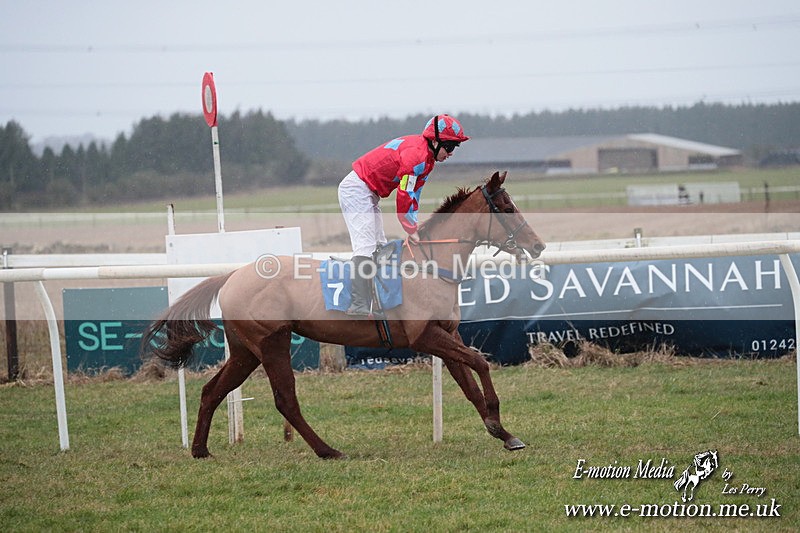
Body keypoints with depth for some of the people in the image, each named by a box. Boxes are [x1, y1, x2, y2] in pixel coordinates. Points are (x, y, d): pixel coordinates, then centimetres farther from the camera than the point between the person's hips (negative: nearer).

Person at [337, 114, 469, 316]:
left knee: (380, 247, 11)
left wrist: (413, 229, 6)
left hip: (369, 194, 11)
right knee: (366, 246, -19)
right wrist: (412, 230, -13)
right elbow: (404, 197, -22)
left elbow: (413, 196, 14)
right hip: (357, 190, -11)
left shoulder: (427, 158, 10)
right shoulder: (416, 155, -22)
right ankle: (359, 307, -28)